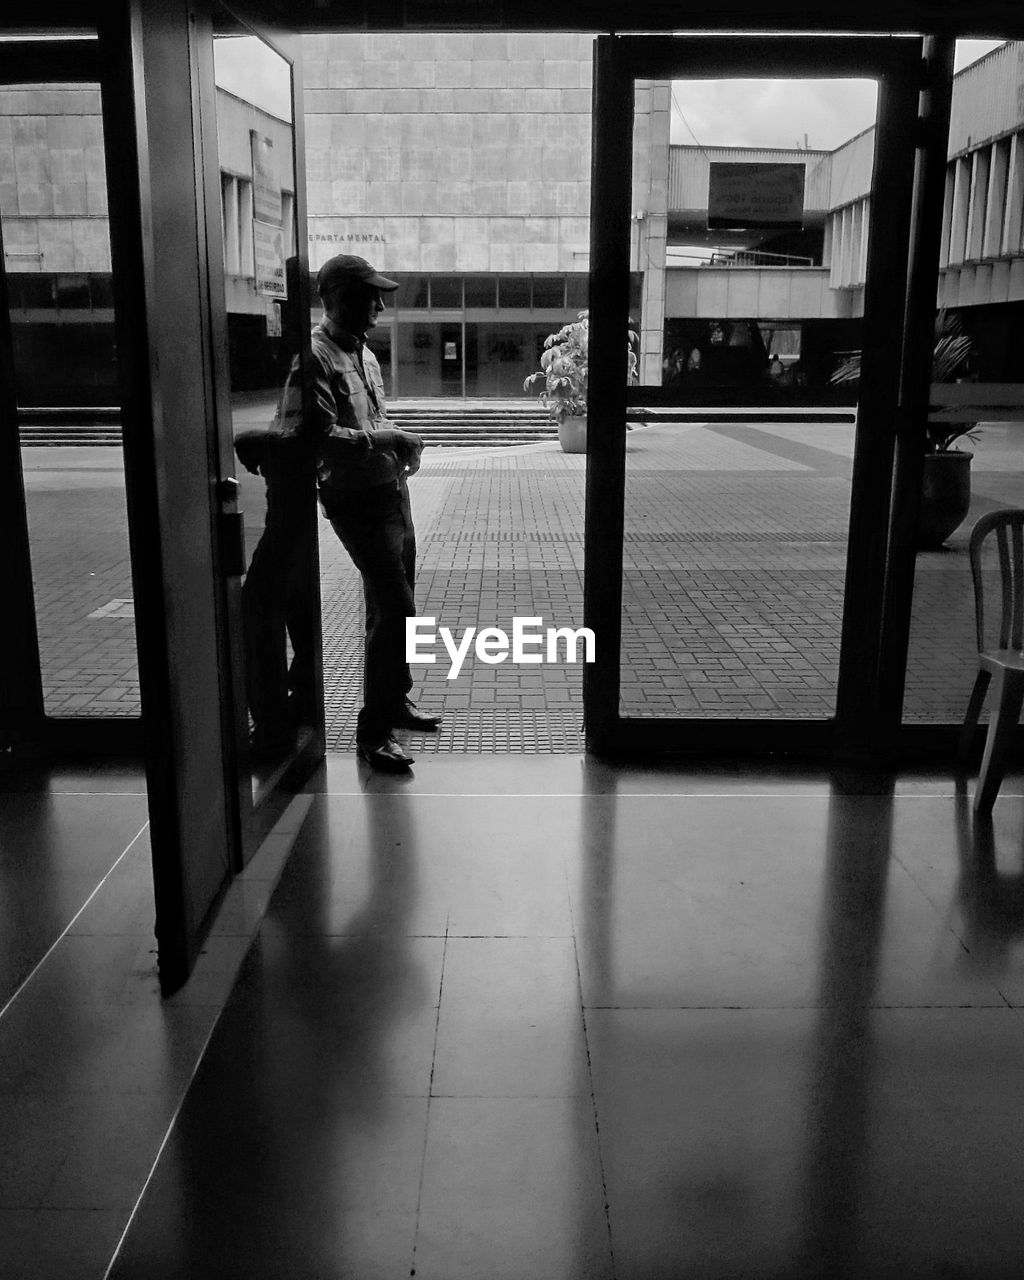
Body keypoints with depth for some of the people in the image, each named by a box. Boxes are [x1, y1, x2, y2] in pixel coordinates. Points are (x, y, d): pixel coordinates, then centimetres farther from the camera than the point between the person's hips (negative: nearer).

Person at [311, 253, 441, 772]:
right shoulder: (316, 357, -14)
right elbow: (325, 437, -23)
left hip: (391, 488, 9)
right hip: (356, 499, -9)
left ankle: (395, 701, 33)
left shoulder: (363, 352, 15)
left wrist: (401, 445, 6)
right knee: (396, 610, -11)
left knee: (392, 606, 17)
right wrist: (387, 440, -19)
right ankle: (373, 732, -1)